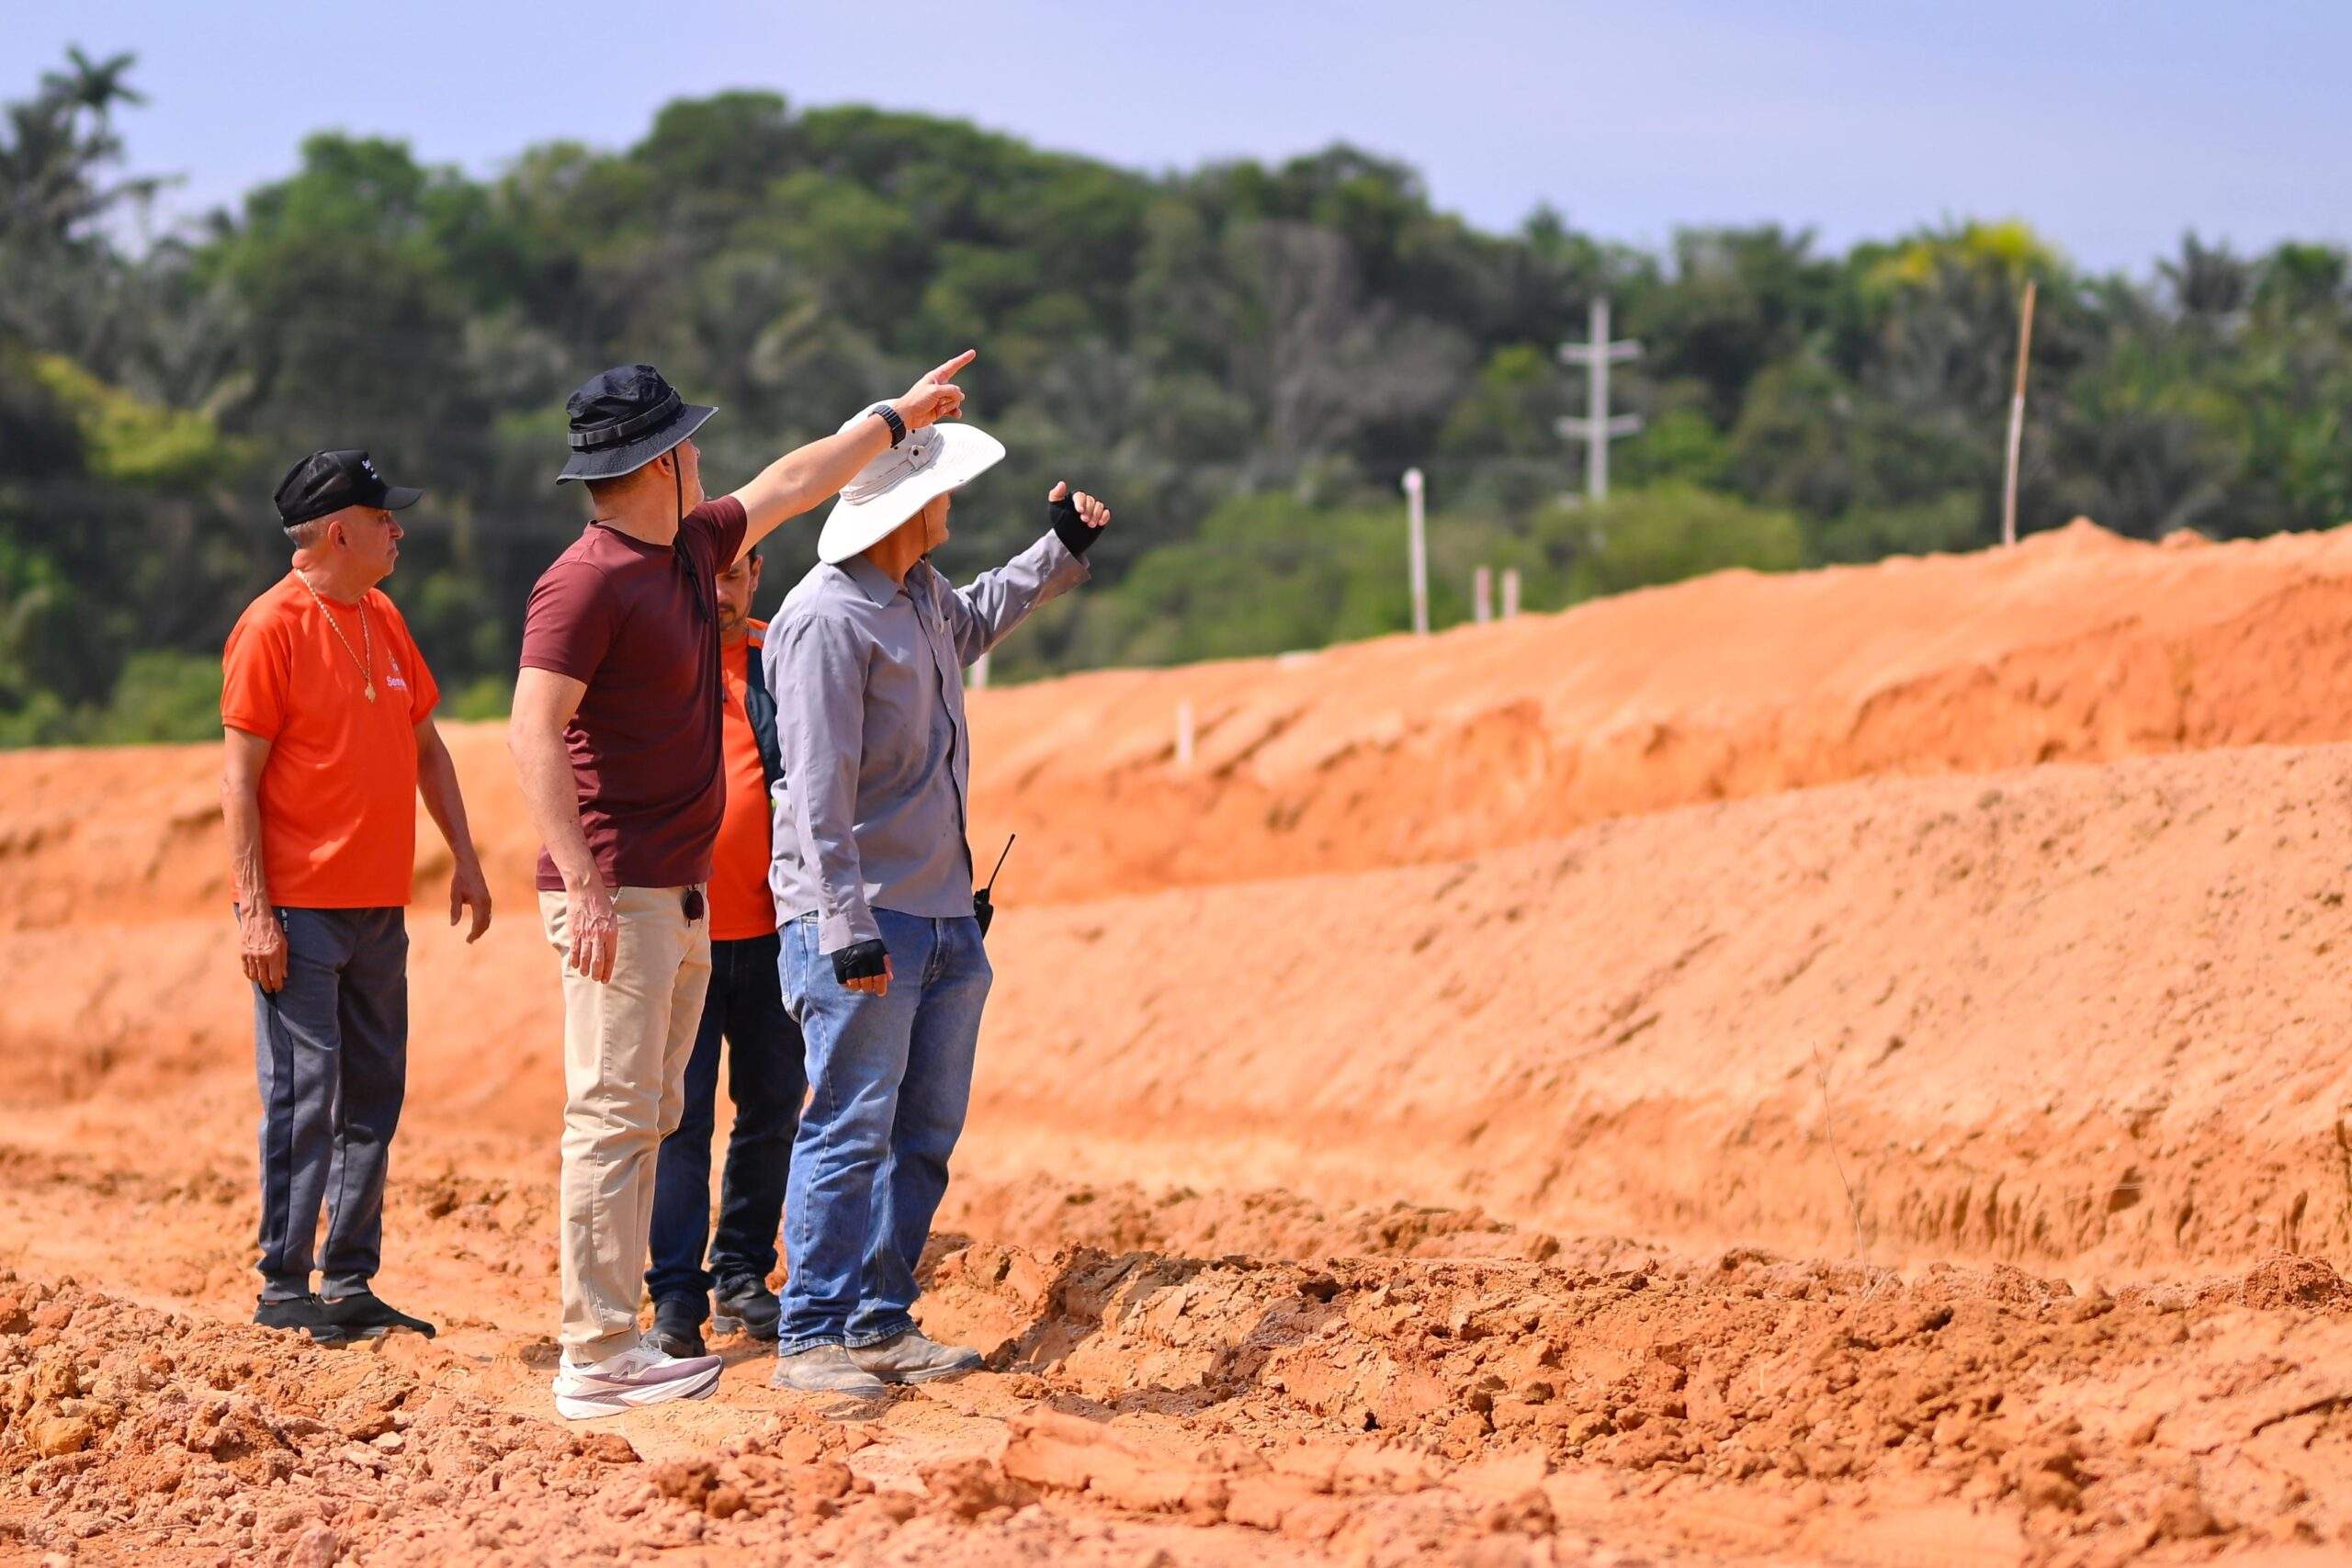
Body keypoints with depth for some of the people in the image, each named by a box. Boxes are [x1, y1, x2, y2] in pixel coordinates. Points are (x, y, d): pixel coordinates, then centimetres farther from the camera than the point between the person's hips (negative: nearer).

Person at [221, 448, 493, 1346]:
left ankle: (350, 1285, 16)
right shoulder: (270, 628, -10)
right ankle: (284, 1290, 0)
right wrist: (255, 910, -17)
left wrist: (464, 858, 13)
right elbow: (239, 777, -12)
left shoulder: (384, 621, 13)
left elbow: (425, 746, 21)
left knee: (373, 1099, 9)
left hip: (379, 906, 8)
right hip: (300, 910, -8)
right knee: (303, 1097, -7)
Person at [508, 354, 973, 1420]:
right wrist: (583, 888, -27)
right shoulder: (588, 580, -15)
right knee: (613, 1117, -9)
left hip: (680, 894, 10)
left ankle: (619, 1344, 14)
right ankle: (595, 1360, -8)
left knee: (648, 1118, 10)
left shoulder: (692, 549, 13)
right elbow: (534, 730, -21)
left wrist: (896, 417, 41)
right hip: (618, 895, -10)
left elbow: (792, 484, 30)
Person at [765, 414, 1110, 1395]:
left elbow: (973, 624, 39)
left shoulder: (923, 595, 11)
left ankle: (881, 1324, 17)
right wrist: (847, 928, -26)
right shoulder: (827, 620, -17)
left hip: (944, 911, 9)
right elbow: (817, 789, -21)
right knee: (850, 1130, -8)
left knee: (925, 1132, 10)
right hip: (862, 918, -9)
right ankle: (809, 1340, -2)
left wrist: (1056, 552, 31)